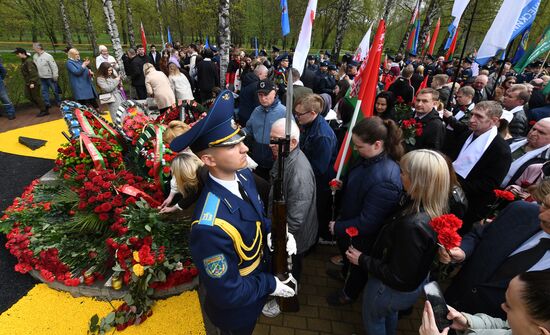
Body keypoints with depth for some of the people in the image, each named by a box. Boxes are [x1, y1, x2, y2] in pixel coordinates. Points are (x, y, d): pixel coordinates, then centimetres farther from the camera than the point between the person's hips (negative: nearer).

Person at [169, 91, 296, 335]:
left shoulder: (243, 175, -17)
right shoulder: (210, 227, -42)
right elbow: (228, 294, -29)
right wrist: (269, 285, -17)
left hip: (260, 273, 6)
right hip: (236, 309, -6)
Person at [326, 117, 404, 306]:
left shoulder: (385, 180, -40)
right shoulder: (368, 158, -14)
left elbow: (367, 222, -32)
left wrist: (338, 228, -20)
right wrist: (342, 186, -5)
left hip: (362, 236, -7)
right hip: (349, 220, 7)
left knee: (357, 264, 23)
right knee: (344, 249, 34)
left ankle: (349, 293, 55)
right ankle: (346, 273, 67)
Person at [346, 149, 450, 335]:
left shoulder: (413, 226, -42)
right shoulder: (434, 210, -15)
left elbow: (397, 276, -30)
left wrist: (362, 260, -19)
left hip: (394, 289, -7)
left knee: (373, 319, 25)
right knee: (389, 314, 36)